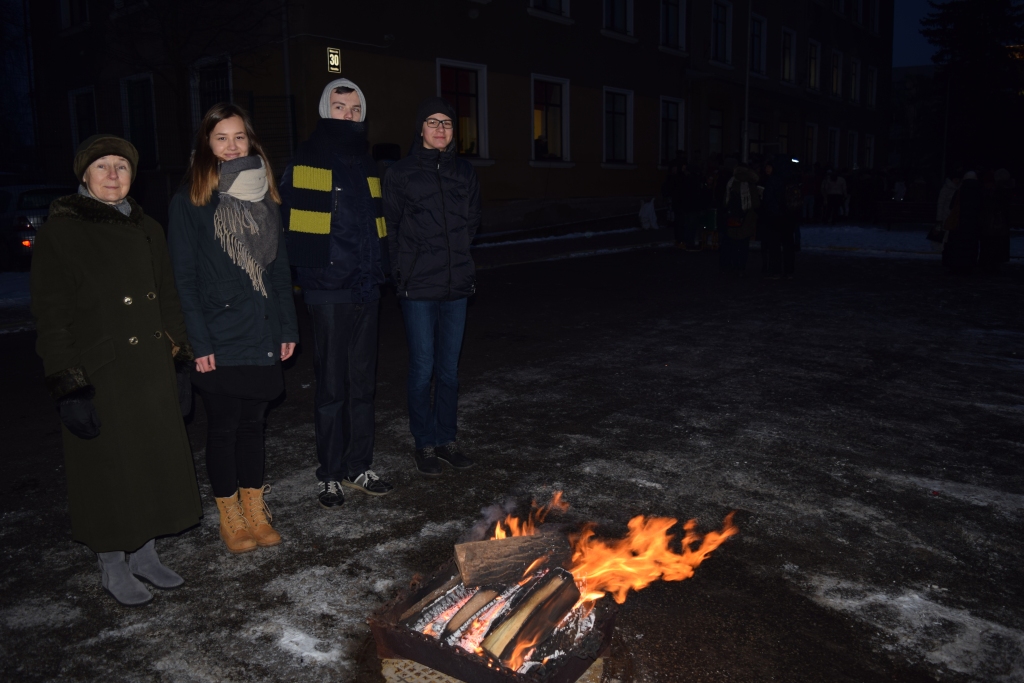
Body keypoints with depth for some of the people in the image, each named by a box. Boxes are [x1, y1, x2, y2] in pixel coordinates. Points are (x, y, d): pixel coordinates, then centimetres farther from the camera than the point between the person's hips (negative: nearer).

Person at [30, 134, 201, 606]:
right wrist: (69, 385, -15)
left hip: (152, 370, 6)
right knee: (108, 469, 5)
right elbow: (51, 315, -10)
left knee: (155, 460, 12)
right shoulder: (60, 232, -7)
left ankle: (145, 553, 30)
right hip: (100, 375, -5)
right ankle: (112, 567, 23)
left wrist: (179, 357, 11)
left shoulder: (146, 229, 10)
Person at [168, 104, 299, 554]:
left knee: (253, 421, 12)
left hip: (262, 334, 4)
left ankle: (255, 510, 25)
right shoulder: (190, 200, -4)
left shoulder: (264, 195, 10)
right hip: (219, 339, -4)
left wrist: (287, 326, 6)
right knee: (224, 425, 6)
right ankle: (230, 517, 21)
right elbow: (183, 276, -7)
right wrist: (197, 341, -12)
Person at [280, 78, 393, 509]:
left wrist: (379, 270, 11)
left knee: (363, 384, 11)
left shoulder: (367, 163, 15)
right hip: (327, 290, -5)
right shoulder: (305, 160, -2)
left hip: (365, 290, 5)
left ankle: (358, 467, 24)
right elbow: (284, 222, -6)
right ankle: (329, 475, 15)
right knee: (331, 387, 1)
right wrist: (301, 274, -11)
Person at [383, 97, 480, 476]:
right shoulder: (401, 174, -4)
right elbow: (390, 228, -1)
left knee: (449, 369, 11)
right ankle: (424, 443, 17)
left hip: (457, 285, 4)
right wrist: (406, 267, -1)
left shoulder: (464, 172, 8)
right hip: (418, 288, -4)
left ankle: (446, 438, 25)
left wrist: (456, 256, 11)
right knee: (423, 369, 1)